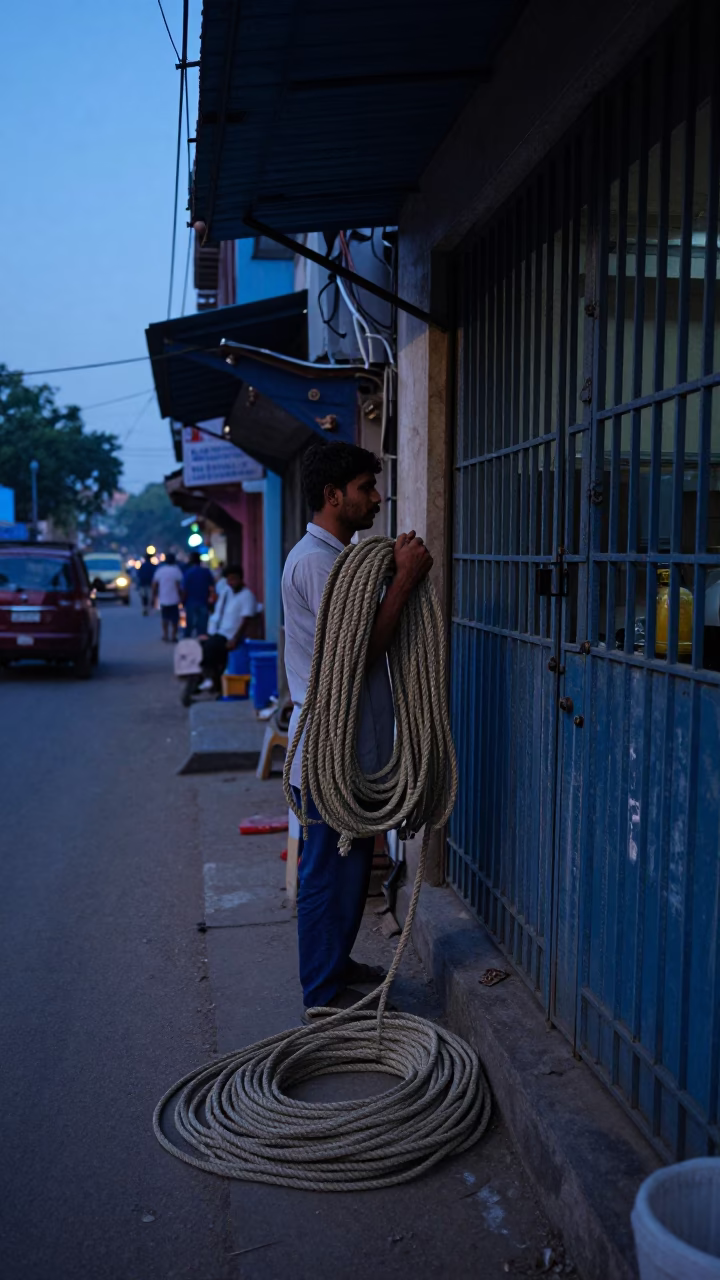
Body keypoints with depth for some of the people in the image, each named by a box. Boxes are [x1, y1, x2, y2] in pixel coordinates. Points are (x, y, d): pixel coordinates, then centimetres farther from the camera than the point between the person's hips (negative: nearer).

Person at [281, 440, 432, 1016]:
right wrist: (405, 578, -22)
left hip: (354, 746, 11)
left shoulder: (340, 555, 15)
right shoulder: (314, 560, -19)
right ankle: (324, 992, 17)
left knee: (351, 864, 21)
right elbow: (359, 652, -25)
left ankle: (336, 962, 36)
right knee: (329, 871, 2)